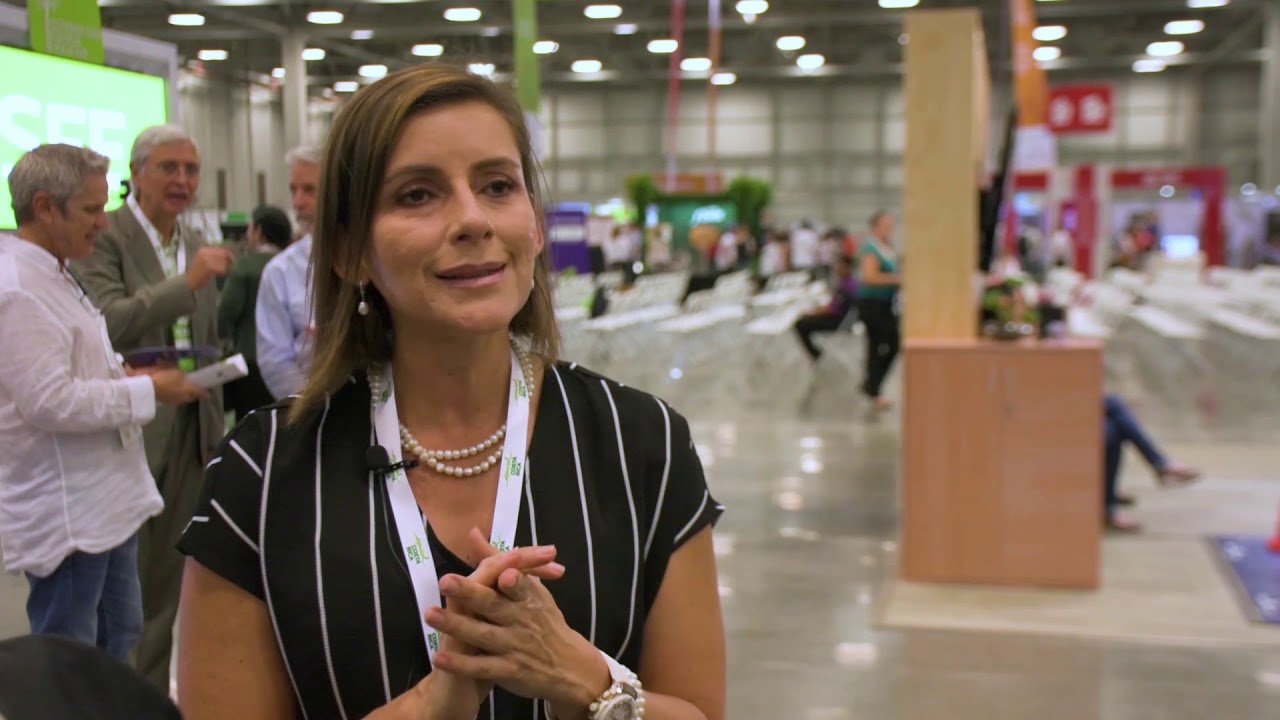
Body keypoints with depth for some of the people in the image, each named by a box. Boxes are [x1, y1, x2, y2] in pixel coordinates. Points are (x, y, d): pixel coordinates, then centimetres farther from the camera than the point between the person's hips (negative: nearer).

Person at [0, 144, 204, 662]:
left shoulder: (53, 276, 13)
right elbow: (49, 401, -26)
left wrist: (121, 375, 5)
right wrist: (147, 391, -18)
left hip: (106, 499, 10)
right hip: (65, 516, -10)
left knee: (119, 641, 21)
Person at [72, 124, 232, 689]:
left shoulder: (196, 244, 13)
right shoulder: (103, 237, -8)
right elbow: (108, 323, -23)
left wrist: (215, 426, 16)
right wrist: (189, 282, -27)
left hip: (188, 429, 6)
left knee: (166, 575, 13)